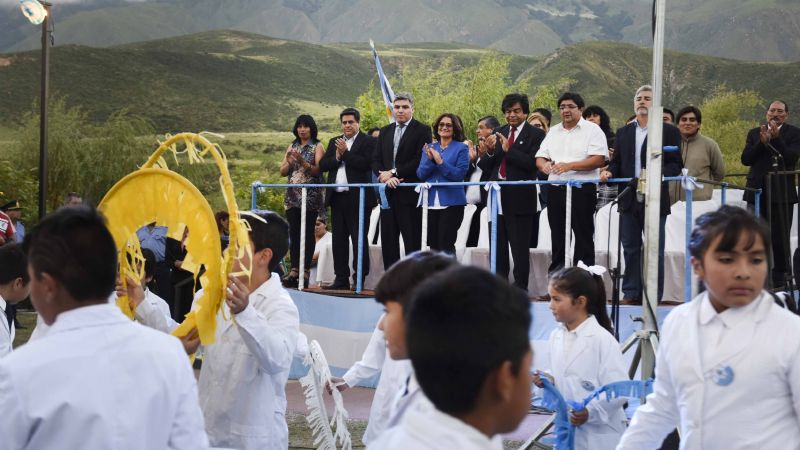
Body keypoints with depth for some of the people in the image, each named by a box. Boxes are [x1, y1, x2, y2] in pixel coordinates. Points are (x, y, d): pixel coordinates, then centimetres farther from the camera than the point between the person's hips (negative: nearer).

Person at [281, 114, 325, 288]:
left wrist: (302, 162, -23)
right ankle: (294, 270, -1)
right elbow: (282, 172, 12)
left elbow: (317, 170, -8)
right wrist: (289, 162, -8)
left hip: (311, 195, -4)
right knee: (294, 233, 0)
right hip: (293, 195, 4)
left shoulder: (317, 146, 2)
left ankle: (305, 271, -5)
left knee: (308, 233, -5)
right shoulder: (292, 146, 15)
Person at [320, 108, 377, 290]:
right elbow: (322, 165, 9)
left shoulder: (368, 142, -1)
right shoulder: (334, 142, 18)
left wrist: (346, 153, -14)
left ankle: (359, 279, 2)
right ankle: (341, 278, 13)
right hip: (337, 198, 6)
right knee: (339, 239, 8)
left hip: (358, 198, -6)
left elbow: (366, 164, -16)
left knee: (359, 239, -2)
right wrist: (336, 157, -7)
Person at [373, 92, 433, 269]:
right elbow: (376, 160, 11)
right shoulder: (385, 132, 17)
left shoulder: (422, 130, -1)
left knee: (412, 242, -5)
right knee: (388, 240, 7)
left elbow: (421, 161, -11)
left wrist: (394, 172, -12)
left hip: (410, 194, -6)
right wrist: (386, 178, -8)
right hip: (388, 193, 6)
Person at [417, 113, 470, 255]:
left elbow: (460, 174, -10)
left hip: (451, 202, -5)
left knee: (446, 245, -8)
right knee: (433, 246, 7)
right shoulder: (429, 148, 14)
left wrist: (440, 162, -17)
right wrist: (430, 160, -10)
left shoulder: (461, 148, 1)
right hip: (430, 201, 5)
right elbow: (420, 174, 7)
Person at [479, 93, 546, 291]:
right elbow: (487, 167, 10)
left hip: (520, 198, -6)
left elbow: (533, 164, -16)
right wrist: (490, 151, -9)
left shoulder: (535, 135, -3)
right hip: (498, 196, 6)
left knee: (520, 247, -1)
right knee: (498, 247, 12)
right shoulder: (499, 133, 13)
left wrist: (508, 150, -18)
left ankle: (520, 288, 5)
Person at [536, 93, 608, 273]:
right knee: (557, 237, 10)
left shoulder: (592, 130, -2)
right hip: (556, 190, 5)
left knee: (583, 236, -2)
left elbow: (599, 160, -13)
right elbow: (540, 157, 14)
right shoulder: (553, 132, 17)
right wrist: (544, 165, -11)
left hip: (582, 190, -5)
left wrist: (569, 166, -21)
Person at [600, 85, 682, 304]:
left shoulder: (668, 131, 1)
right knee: (630, 249, 8)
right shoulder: (623, 132, 15)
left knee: (655, 251, 1)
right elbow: (617, 162, 16)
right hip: (629, 200, 4)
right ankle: (631, 294, 14)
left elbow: (675, 165, -4)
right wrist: (609, 172, -5)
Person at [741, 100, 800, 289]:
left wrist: (776, 138, -20)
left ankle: (780, 279, 12)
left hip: (781, 193, -3)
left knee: (780, 240, 3)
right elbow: (745, 159, 1)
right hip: (757, 192, 3)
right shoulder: (754, 133, 10)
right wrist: (762, 142, -12)